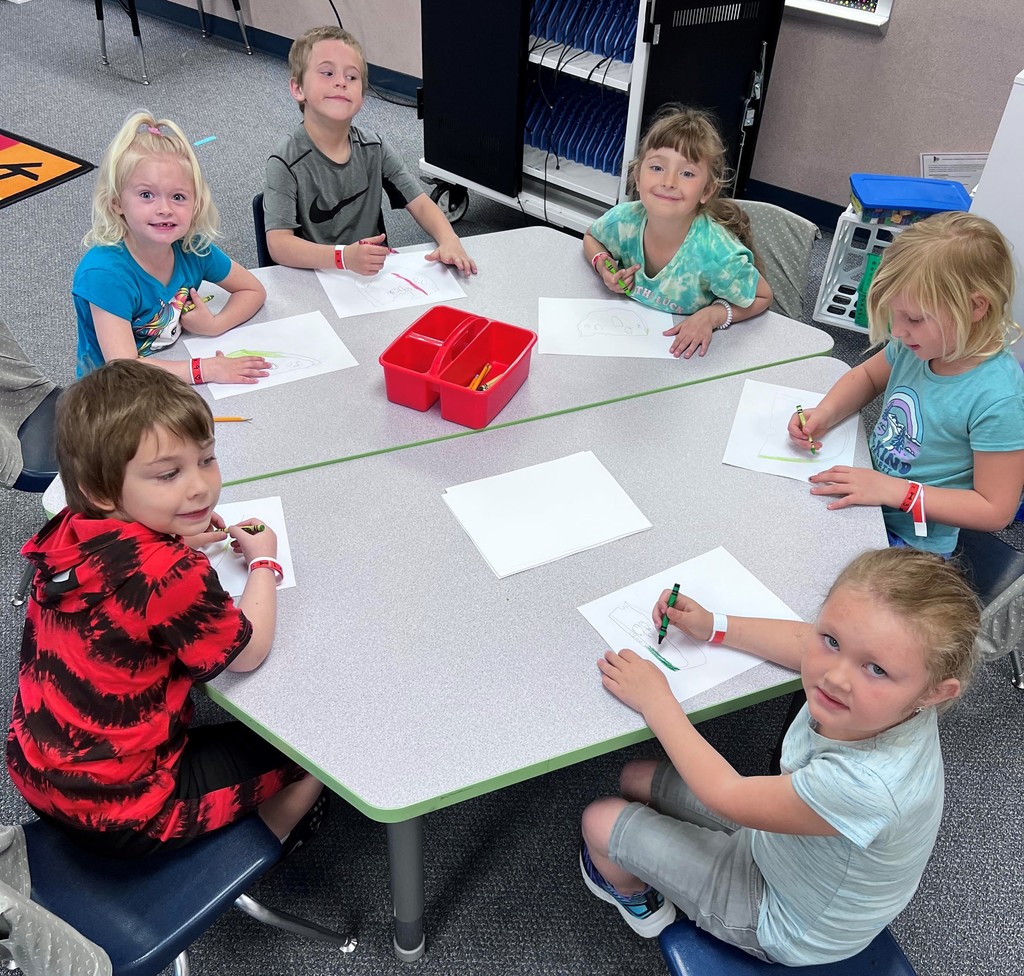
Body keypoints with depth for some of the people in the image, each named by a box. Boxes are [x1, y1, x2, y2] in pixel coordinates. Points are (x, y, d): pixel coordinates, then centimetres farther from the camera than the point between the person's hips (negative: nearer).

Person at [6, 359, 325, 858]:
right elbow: (248, 652, -16)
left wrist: (176, 539, 1)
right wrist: (264, 562, -2)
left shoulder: (67, 533, -9)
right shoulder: (172, 576, -32)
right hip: (122, 811, -8)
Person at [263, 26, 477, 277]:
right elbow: (278, 244, -21)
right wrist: (345, 256, -37)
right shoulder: (286, 162, -12)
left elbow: (419, 202, 3)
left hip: (374, 273, 4)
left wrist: (450, 242, -19)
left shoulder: (374, 147, 3)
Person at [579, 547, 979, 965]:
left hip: (787, 928, -6)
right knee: (636, 778, 13)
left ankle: (636, 899, 37)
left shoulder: (867, 785, -45)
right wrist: (712, 626, 2)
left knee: (602, 820, 0)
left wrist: (656, 701, -20)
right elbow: (802, 641, 0)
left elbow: (727, 796, -28)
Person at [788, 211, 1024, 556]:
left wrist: (894, 490, -26)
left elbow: (995, 511, -21)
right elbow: (867, 375, 14)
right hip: (867, 486, 7)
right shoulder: (919, 342, -8)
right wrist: (826, 412, -6)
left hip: (908, 540, -6)